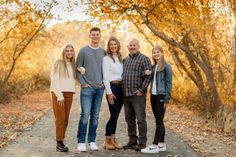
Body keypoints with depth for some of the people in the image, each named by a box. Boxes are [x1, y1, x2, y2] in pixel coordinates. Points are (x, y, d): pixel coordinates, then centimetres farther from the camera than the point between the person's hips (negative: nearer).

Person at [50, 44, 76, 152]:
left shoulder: (73, 65, 15)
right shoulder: (59, 63, -2)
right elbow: (54, 80, -8)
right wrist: (59, 95, -14)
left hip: (69, 94, 6)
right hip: (58, 93, -5)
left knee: (65, 119, 4)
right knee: (60, 118, -9)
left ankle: (61, 142, 9)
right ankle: (59, 143, -5)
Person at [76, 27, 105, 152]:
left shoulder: (103, 52, 11)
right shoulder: (83, 51, 0)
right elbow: (78, 69, -1)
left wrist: (104, 82, 3)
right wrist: (83, 83, -8)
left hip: (99, 89, 4)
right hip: (87, 88, -4)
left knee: (95, 117, 7)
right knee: (85, 115, -10)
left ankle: (92, 141, 15)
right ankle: (81, 142, -2)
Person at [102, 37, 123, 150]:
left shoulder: (120, 58, 16)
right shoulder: (106, 59, -4)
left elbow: (123, 74, 15)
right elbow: (105, 77, -10)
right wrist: (109, 92, -16)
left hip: (121, 87, 6)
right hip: (112, 87, -6)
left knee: (116, 115, 8)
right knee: (113, 115, -6)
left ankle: (113, 140, 14)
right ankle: (107, 141, 3)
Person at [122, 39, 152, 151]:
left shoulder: (144, 59, -4)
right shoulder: (126, 60, 18)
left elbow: (148, 76, -11)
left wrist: (141, 90, -14)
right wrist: (123, 90, 12)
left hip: (138, 94, -7)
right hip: (126, 94, 7)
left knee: (140, 119, -5)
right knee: (129, 119, 12)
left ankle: (142, 143, 1)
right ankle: (132, 141, 21)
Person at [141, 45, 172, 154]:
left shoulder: (166, 66, -4)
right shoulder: (153, 67, 14)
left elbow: (169, 83, -8)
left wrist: (167, 98, -13)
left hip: (161, 96, -6)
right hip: (153, 96, 7)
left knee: (159, 121, -6)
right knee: (159, 121, 11)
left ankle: (155, 146, -5)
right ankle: (162, 144, 18)